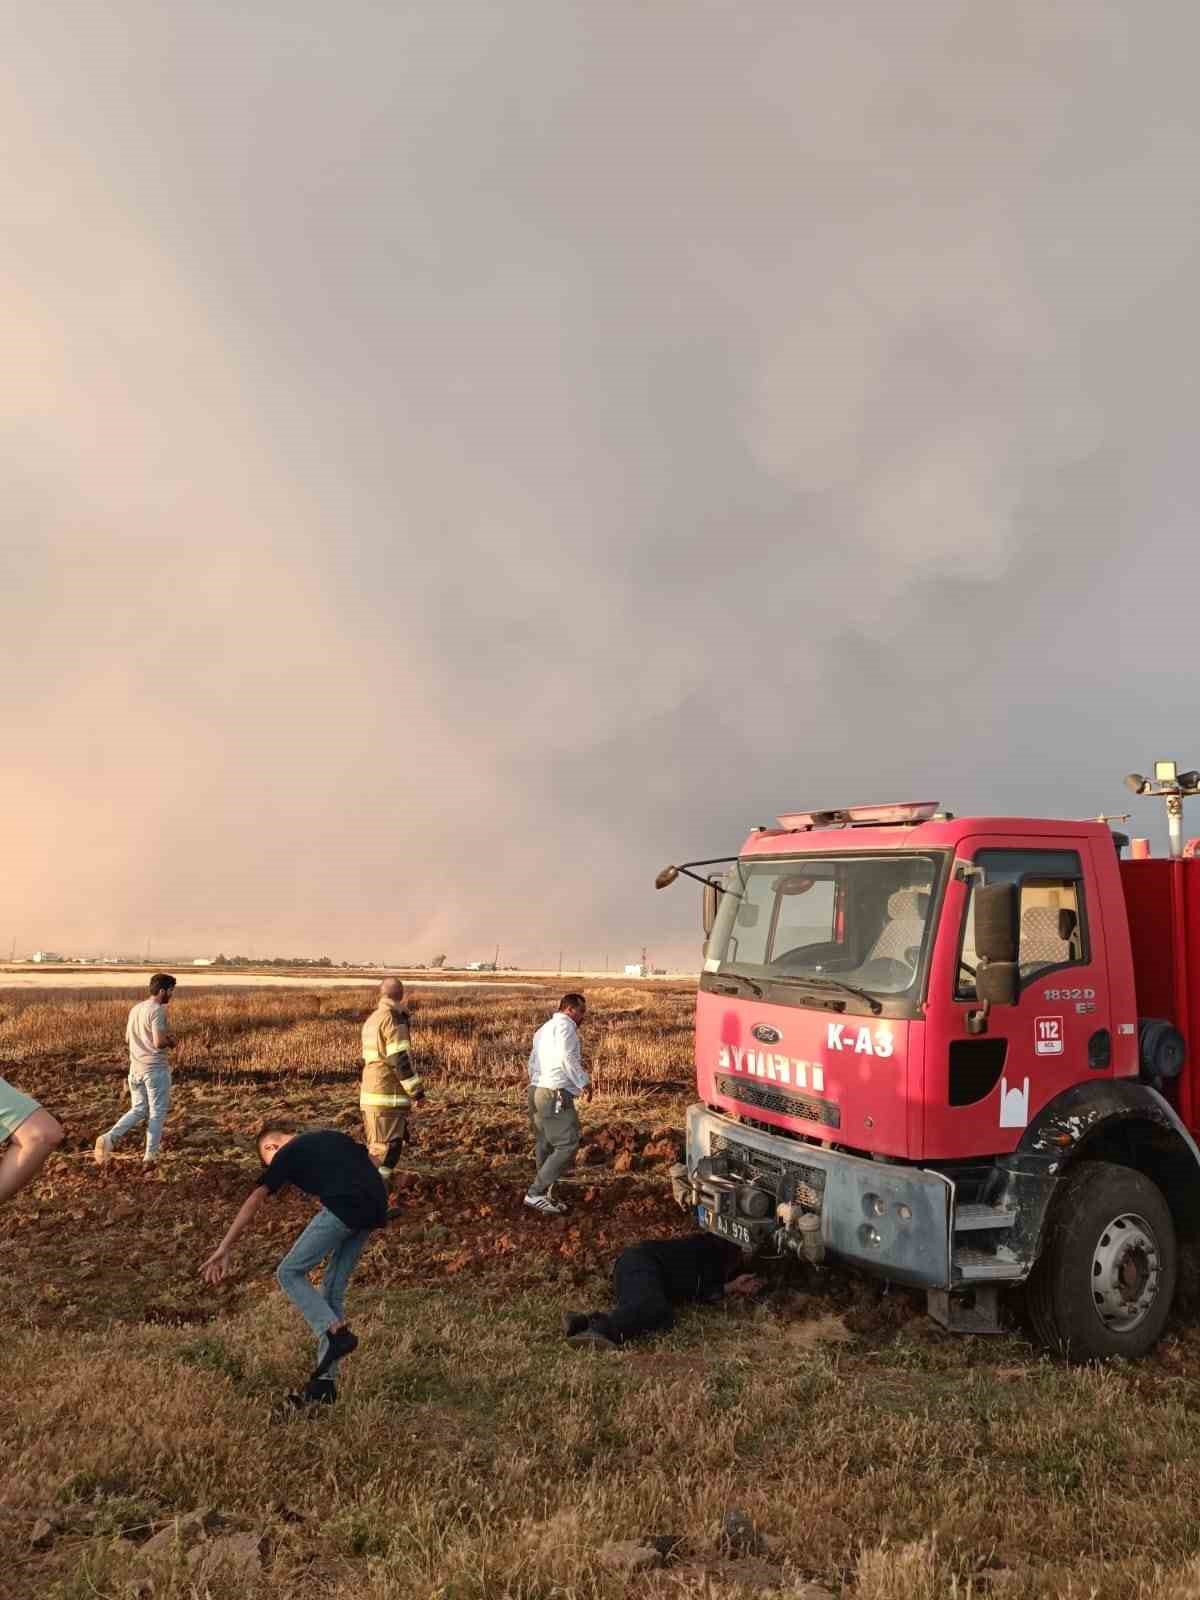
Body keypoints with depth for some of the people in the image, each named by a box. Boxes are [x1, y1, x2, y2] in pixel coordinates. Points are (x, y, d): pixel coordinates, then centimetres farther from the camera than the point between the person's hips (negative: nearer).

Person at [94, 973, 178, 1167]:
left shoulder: (136, 1009, 10)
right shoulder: (157, 1011, -17)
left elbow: (128, 1038, 19)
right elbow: (159, 1043, -24)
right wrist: (170, 1041, -1)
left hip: (136, 1068, 7)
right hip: (155, 1069, -7)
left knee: (138, 1110, 16)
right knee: (157, 1113, 5)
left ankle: (109, 1137, -3)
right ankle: (150, 1157, 9)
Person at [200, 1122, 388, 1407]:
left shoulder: (287, 1154, 13)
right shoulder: (332, 1136, 30)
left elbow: (254, 1200, 5)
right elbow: (372, 1163, 28)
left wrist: (223, 1250, 4)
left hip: (343, 1207, -7)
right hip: (376, 1207, 7)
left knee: (289, 1273, 9)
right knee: (334, 1288, 17)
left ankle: (336, 1333, -6)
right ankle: (325, 1383, 18)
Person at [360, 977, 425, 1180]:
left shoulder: (372, 1019, 16)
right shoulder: (393, 1018, -13)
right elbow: (400, 1058, -17)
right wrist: (416, 1088, -12)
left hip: (371, 1092, 9)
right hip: (388, 1094, -9)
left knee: (376, 1146, 18)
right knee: (388, 1147, -7)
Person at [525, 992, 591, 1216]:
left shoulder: (544, 1029, 24)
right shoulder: (565, 1024, -6)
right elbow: (566, 1056, -18)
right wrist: (584, 1082, -13)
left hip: (537, 1091, 10)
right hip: (555, 1094, -10)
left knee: (546, 1146, 14)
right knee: (567, 1145, -9)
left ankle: (545, 1197, 18)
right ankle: (535, 1193, -11)